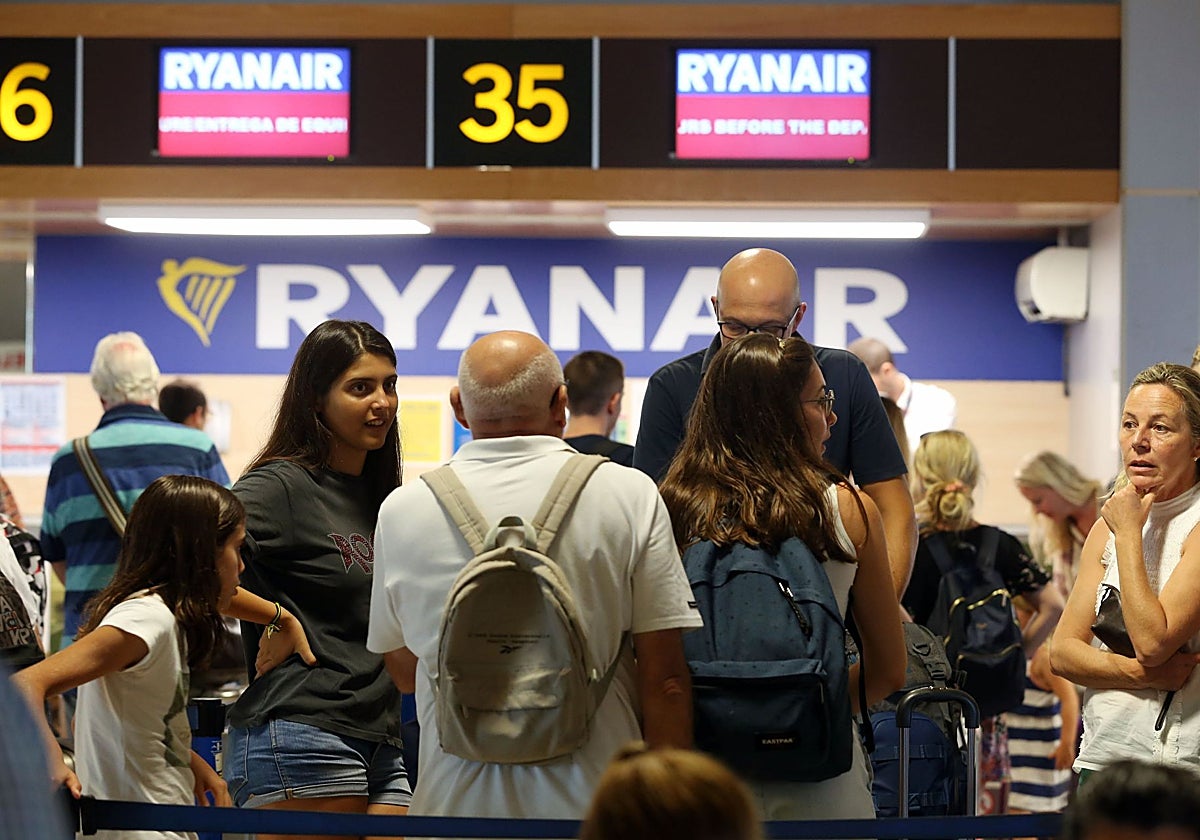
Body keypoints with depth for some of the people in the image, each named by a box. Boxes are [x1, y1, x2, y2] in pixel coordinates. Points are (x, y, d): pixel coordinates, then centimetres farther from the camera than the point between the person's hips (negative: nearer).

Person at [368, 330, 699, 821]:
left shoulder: (402, 510, 0)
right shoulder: (631, 496, -5)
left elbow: (404, 672, 11)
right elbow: (664, 679, -6)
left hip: (457, 799, 2)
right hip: (595, 799, -1)